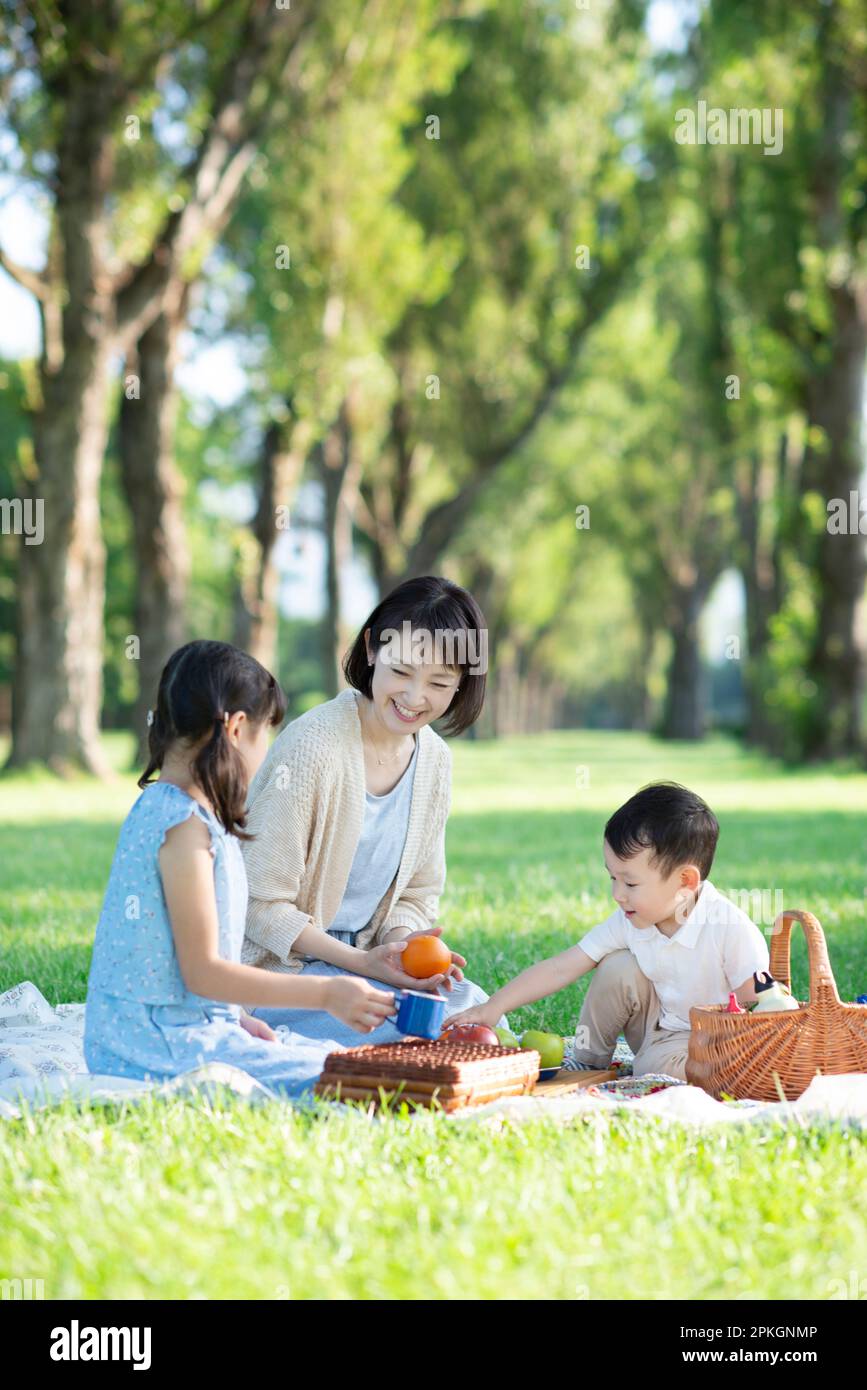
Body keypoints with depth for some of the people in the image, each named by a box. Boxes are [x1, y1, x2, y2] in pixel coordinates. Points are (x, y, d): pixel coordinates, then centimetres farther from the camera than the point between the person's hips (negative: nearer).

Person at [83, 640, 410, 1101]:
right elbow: (202, 971, -18)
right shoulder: (185, 824, -17)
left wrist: (234, 1019, 12)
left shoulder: (159, 807, 15)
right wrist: (325, 994, -15)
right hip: (162, 1048, -11)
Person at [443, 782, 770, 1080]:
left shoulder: (731, 929, -27)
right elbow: (559, 969, -11)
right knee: (617, 968, -14)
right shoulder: (628, 922, -11)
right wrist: (490, 1009, -16)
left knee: (655, 1066, -32)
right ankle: (587, 1061, 3)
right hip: (659, 1028, 6)